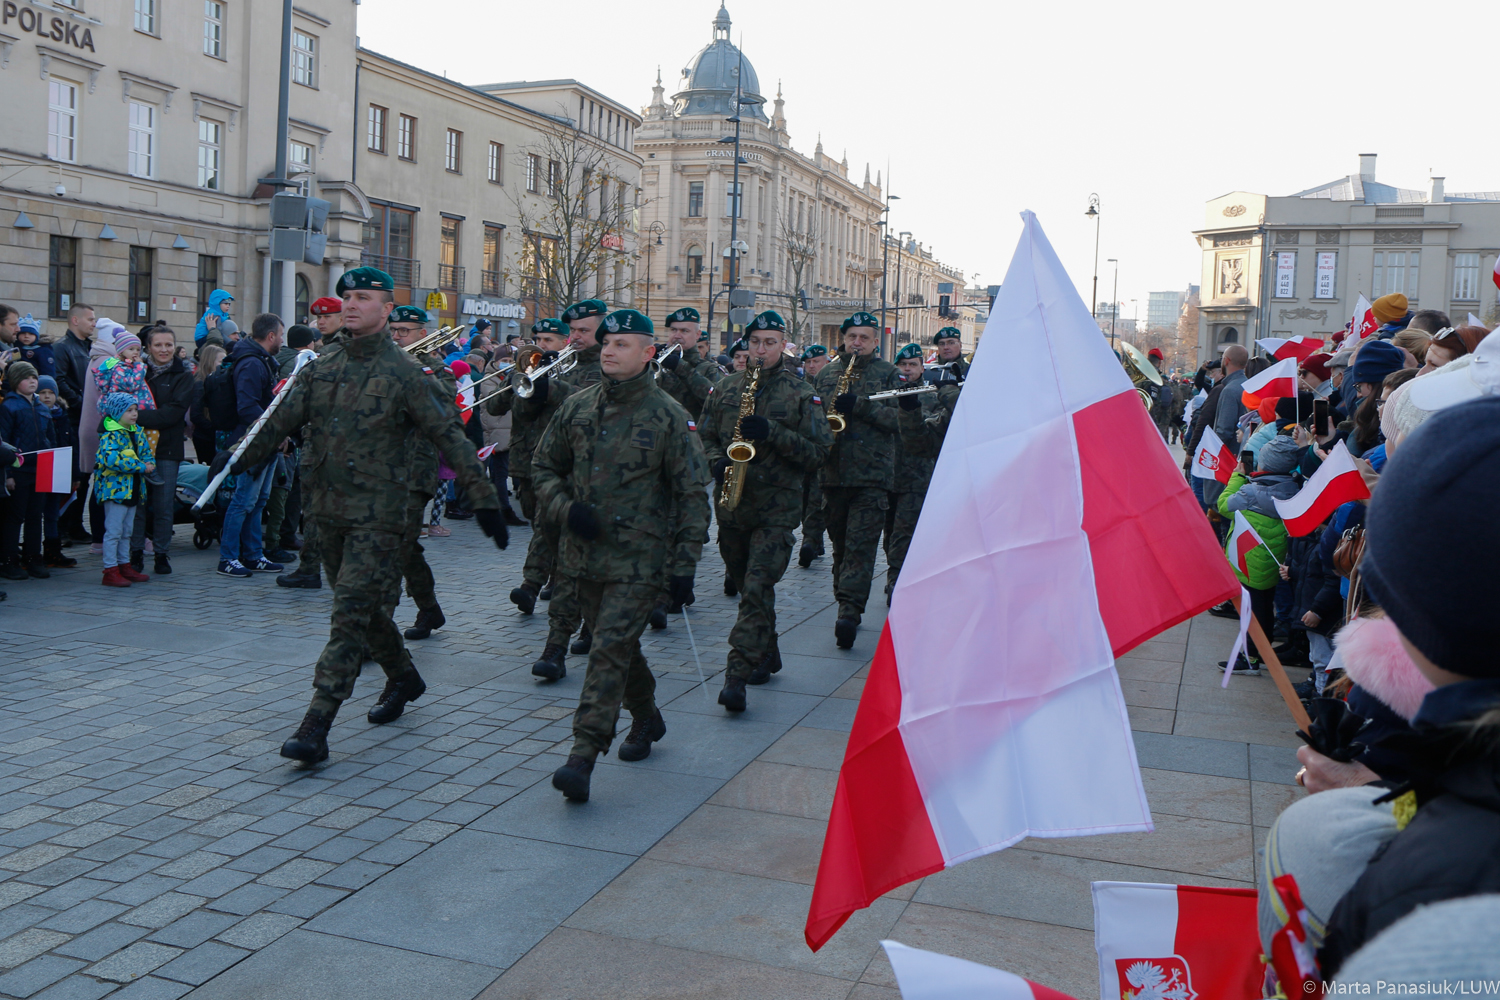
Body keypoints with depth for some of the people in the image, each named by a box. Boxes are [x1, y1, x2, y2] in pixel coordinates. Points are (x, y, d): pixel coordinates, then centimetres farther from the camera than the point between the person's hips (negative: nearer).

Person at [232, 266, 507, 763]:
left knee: (350, 615, -10)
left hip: (377, 514, -6)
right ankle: (403, 678, 40)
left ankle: (315, 729, -9)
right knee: (361, 606, 17)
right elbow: (281, 419, 9)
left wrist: (483, 498, -13)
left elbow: (449, 437, -8)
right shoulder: (320, 368, 9)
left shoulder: (404, 374, -7)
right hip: (327, 508, 6)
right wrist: (237, 461, -6)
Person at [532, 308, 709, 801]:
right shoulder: (577, 406, 6)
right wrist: (566, 508, -5)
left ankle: (582, 757, -11)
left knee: (611, 648, -12)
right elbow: (543, 465, 15)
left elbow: (691, 495, -5)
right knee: (619, 644, 18)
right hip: (583, 553, 5)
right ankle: (647, 718, 40)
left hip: (638, 558, -5)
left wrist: (685, 564, -9)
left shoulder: (668, 416, -7)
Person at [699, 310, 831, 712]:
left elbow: (819, 450, -6)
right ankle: (767, 654, 35)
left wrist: (771, 433, -18)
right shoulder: (725, 388, 10)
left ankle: (737, 675, -13)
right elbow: (704, 435, 15)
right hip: (732, 507, 5)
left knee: (757, 589, -13)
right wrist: (718, 461, -7)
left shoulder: (802, 394, -1)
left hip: (777, 509, -5)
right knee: (748, 587, 17)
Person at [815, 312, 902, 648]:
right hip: (834, 472, 4)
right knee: (840, 544, 11)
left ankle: (850, 611, -17)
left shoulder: (889, 374, 5)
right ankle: (848, 607, 21)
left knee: (861, 545, -11)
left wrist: (860, 406, -16)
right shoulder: (827, 373, 15)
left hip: (873, 473, -4)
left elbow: (899, 419, -6)